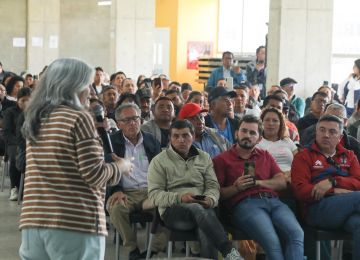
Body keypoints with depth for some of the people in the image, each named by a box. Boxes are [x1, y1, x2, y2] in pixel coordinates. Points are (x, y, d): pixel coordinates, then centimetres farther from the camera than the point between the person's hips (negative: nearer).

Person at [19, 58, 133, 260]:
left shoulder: (34, 120, 13)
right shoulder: (79, 118, -8)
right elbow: (94, 175, -11)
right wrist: (120, 167, 7)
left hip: (33, 222, 7)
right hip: (76, 223, -7)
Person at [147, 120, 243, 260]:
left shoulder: (204, 158, 18)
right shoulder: (159, 161, 7)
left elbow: (213, 186, 13)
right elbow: (154, 195, -1)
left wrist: (210, 199, -12)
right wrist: (180, 198, -19)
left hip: (201, 208, 3)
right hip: (172, 211, -2)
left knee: (206, 230, -37)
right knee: (197, 208, -38)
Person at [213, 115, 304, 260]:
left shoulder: (265, 156, 29)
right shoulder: (222, 159, 16)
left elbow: (282, 183, 17)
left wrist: (258, 182, 2)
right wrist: (236, 187, -9)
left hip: (273, 201, 4)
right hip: (245, 204, -4)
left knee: (297, 234, -29)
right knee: (272, 241, -34)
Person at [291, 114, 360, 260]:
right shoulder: (304, 156, 13)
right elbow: (300, 190, 0)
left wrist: (332, 182, -8)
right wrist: (335, 192, -9)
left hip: (348, 209, 3)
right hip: (317, 209, -3)